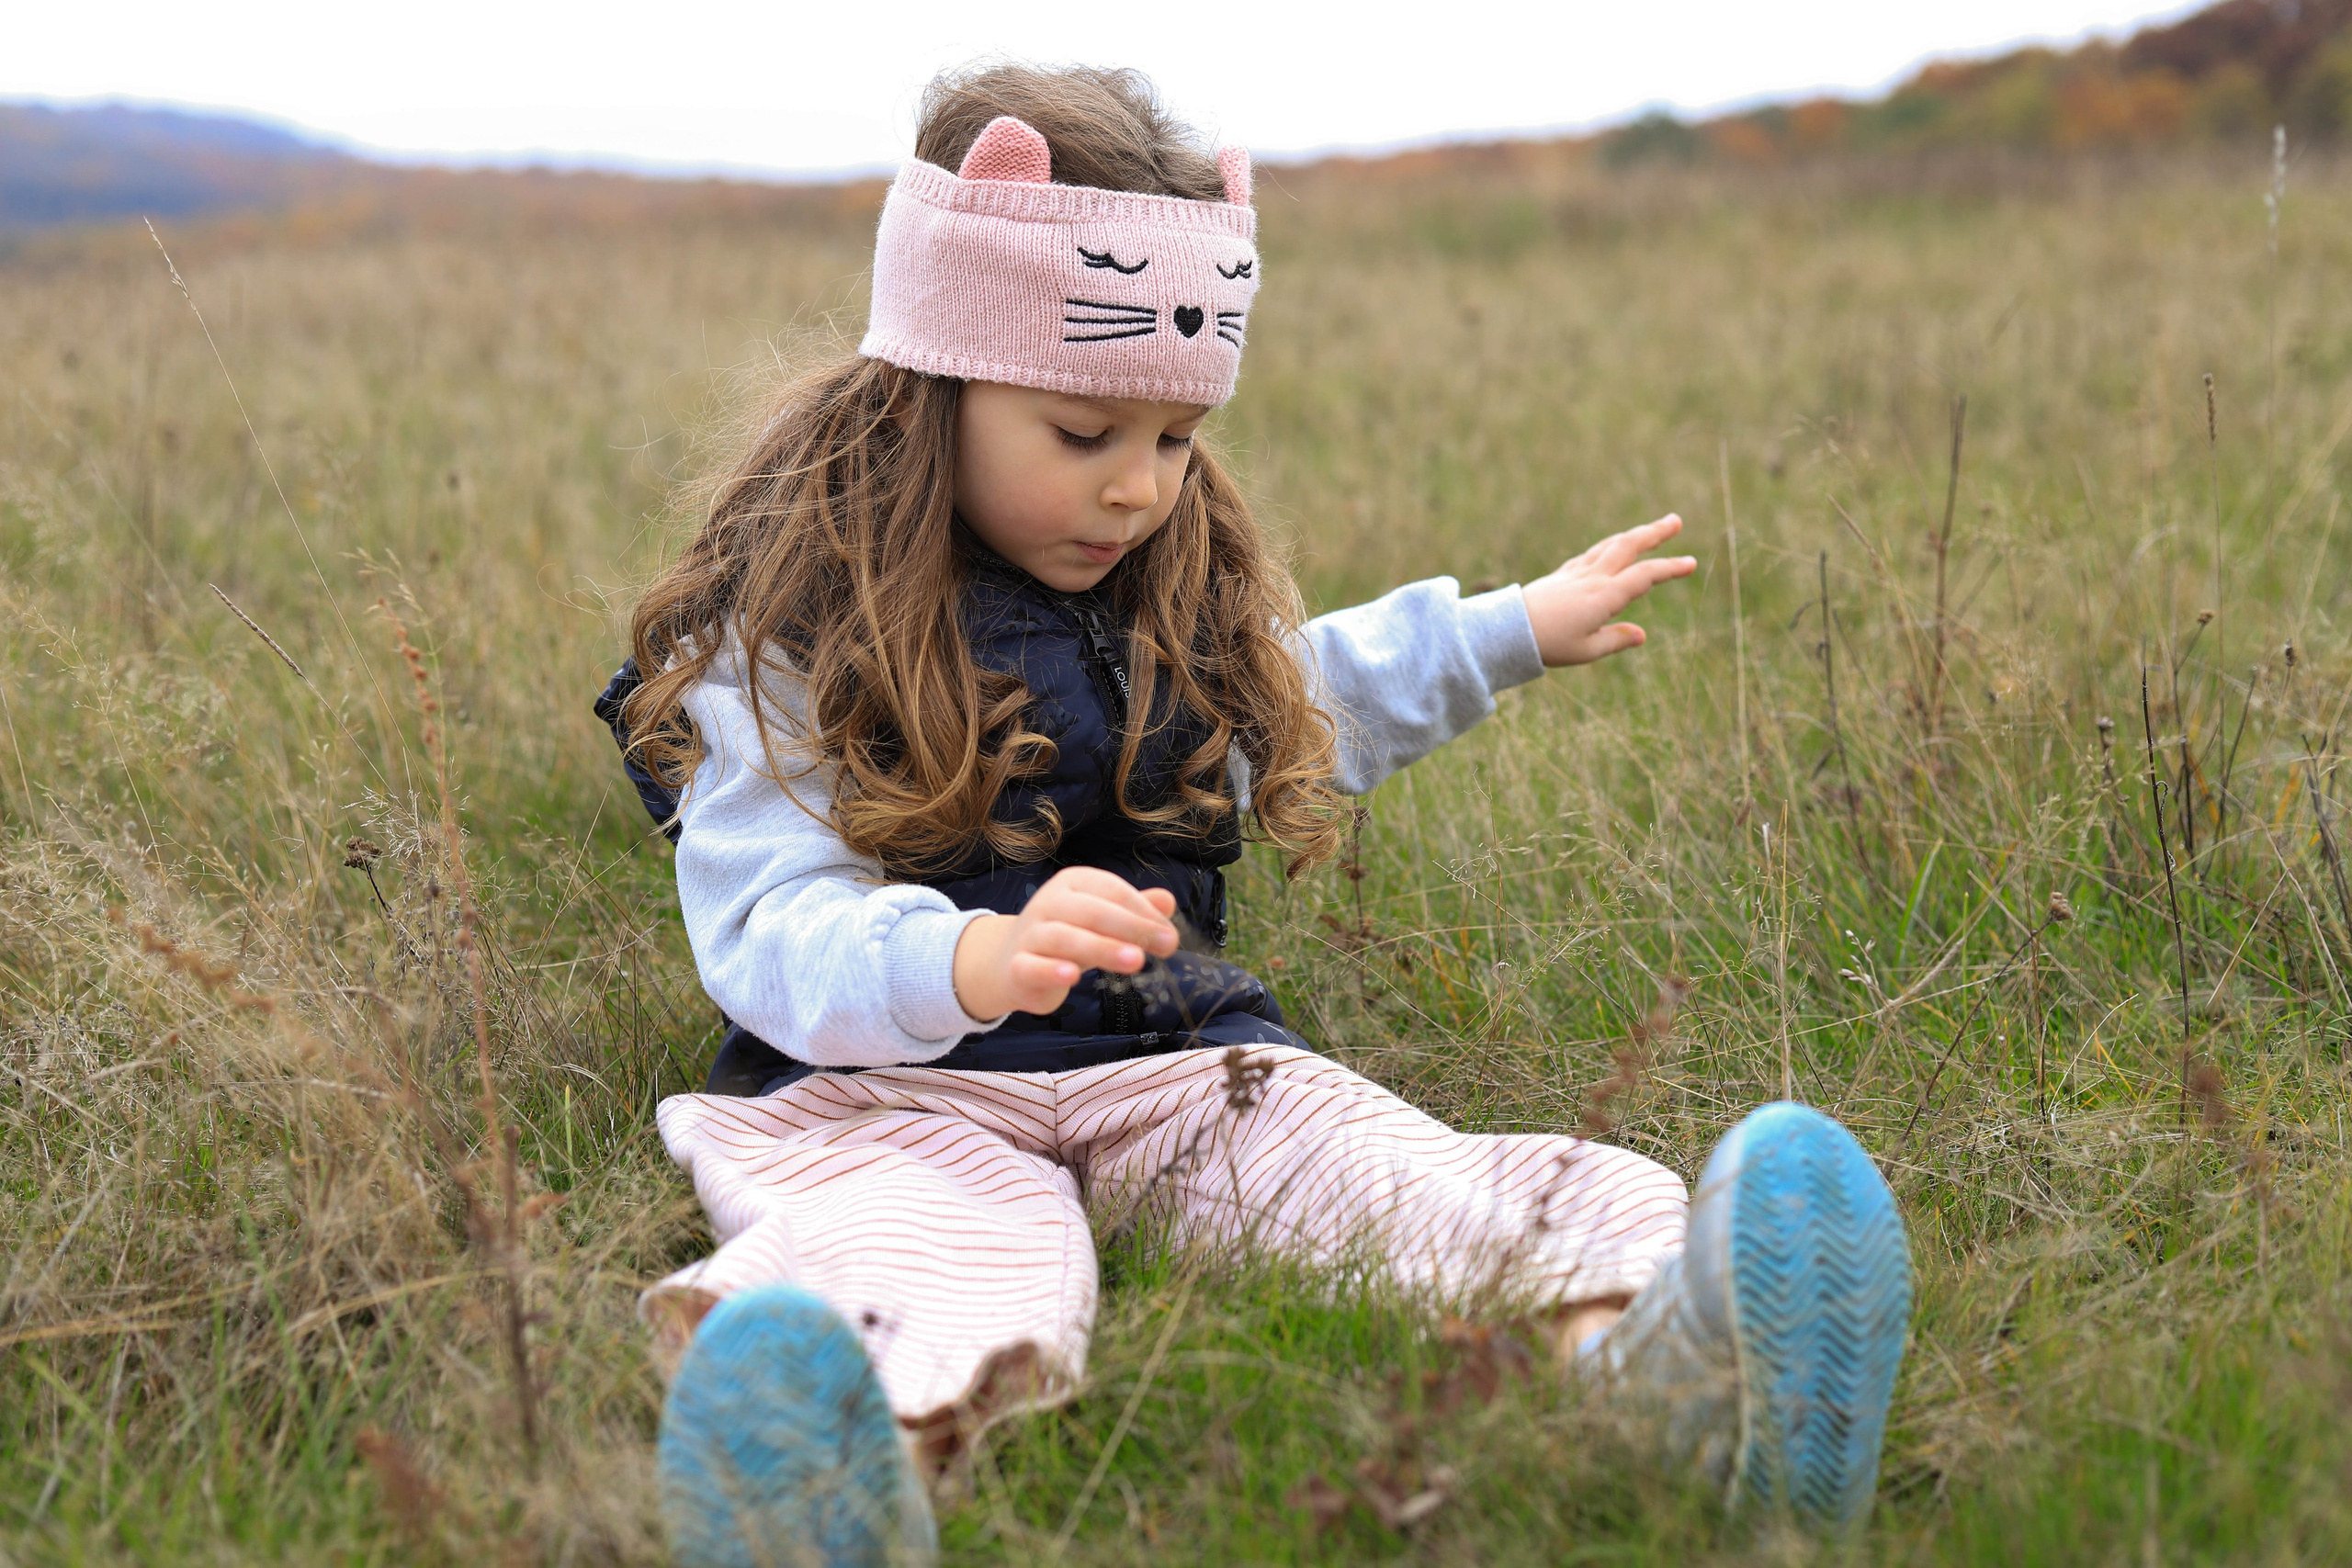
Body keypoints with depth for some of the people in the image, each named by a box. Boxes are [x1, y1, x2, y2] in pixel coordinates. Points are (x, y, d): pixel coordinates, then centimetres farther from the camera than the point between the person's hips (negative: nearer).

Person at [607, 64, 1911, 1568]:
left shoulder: (1188, 604, 18)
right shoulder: (788, 646, -5)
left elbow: (1308, 702, 40)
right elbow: (765, 933, -15)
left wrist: (1514, 631, 42)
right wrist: (970, 962, -36)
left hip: (1168, 1061, 5)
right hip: (896, 1084, -4)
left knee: (1399, 1172, -28)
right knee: (927, 1266, -41)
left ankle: (1669, 1355, -57)